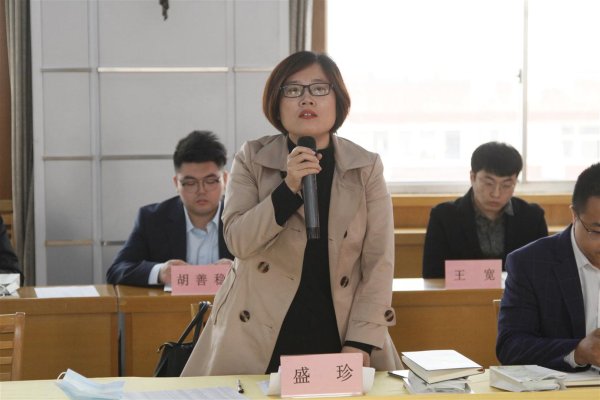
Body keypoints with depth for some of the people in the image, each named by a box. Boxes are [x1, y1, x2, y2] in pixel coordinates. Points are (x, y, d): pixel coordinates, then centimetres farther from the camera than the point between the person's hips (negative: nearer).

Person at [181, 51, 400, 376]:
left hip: (336, 337, 1)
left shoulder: (366, 167, 1)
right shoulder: (252, 159, 2)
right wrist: (289, 188, -20)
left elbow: (378, 262, -3)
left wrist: (359, 346, -11)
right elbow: (238, 241, -8)